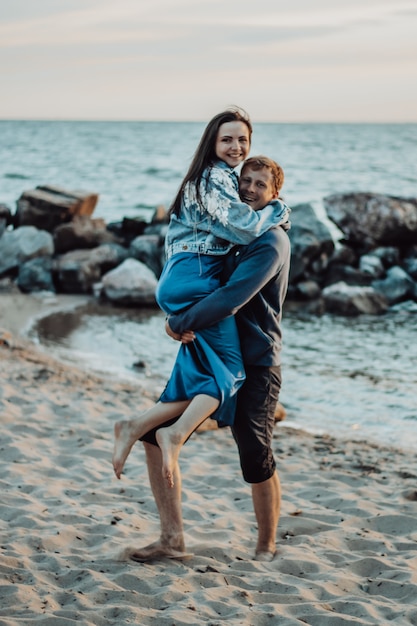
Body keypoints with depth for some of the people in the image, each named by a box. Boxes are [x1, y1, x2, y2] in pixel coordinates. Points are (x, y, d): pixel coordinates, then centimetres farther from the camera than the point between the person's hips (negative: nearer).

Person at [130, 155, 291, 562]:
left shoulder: (271, 242, -12)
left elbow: (231, 298, -23)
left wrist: (180, 324, -16)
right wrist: (178, 316, 1)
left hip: (254, 365, -8)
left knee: (256, 460, -4)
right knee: (157, 432, -1)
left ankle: (266, 548, 18)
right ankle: (172, 539, 5)